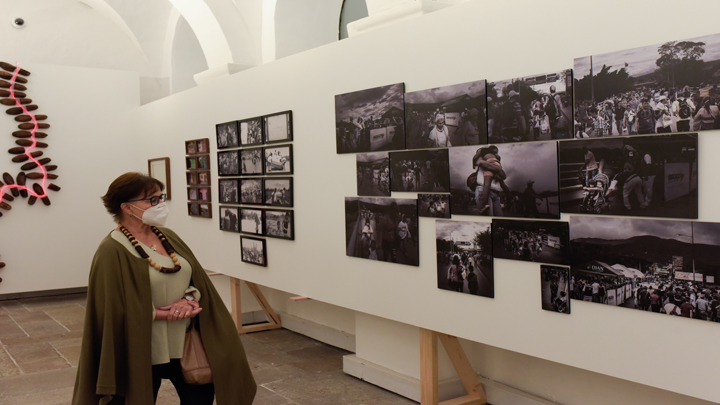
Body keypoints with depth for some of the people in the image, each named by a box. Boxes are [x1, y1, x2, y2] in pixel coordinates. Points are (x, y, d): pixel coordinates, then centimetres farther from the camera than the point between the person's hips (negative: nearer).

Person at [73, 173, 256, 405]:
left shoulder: (169, 237, 7)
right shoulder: (112, 252, -13)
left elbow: (198, 279, 8)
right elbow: (111, 309, -17)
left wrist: (190, 298, -12)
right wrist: (159, 314, -20)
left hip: (185, 342, 6)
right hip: (143, 351, -6)